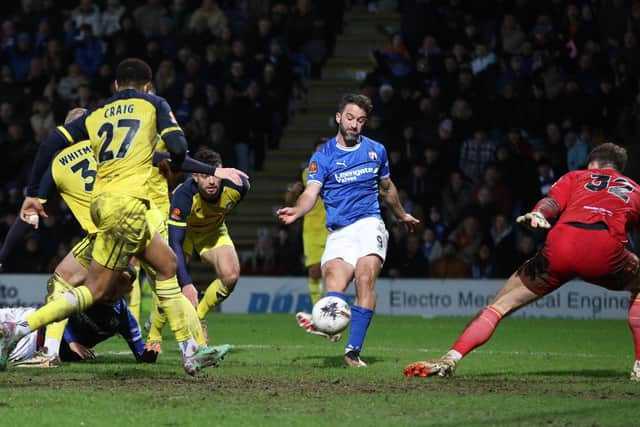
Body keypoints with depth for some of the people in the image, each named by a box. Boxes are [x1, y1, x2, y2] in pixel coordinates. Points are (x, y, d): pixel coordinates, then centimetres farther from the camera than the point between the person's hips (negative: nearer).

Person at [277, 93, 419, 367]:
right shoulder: (322, 157, 6)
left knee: (365, 278, -23)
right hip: (338, 232, 1)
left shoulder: (376, 151, 14)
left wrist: (402, 216, 45)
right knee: (334, 282, -23)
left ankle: (353, 351, -26)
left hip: (369, 224, -1)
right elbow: (311, 193, -7)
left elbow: (387, 188, 32)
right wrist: (297, 210, -29)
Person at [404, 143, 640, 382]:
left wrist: (538, 214, -9)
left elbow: (551, 202, 9)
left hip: (559, 247, 0)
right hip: (606, 249, 0)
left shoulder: (575, 178, 31)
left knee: (501, 304, 14)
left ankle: (450, 359, 2)